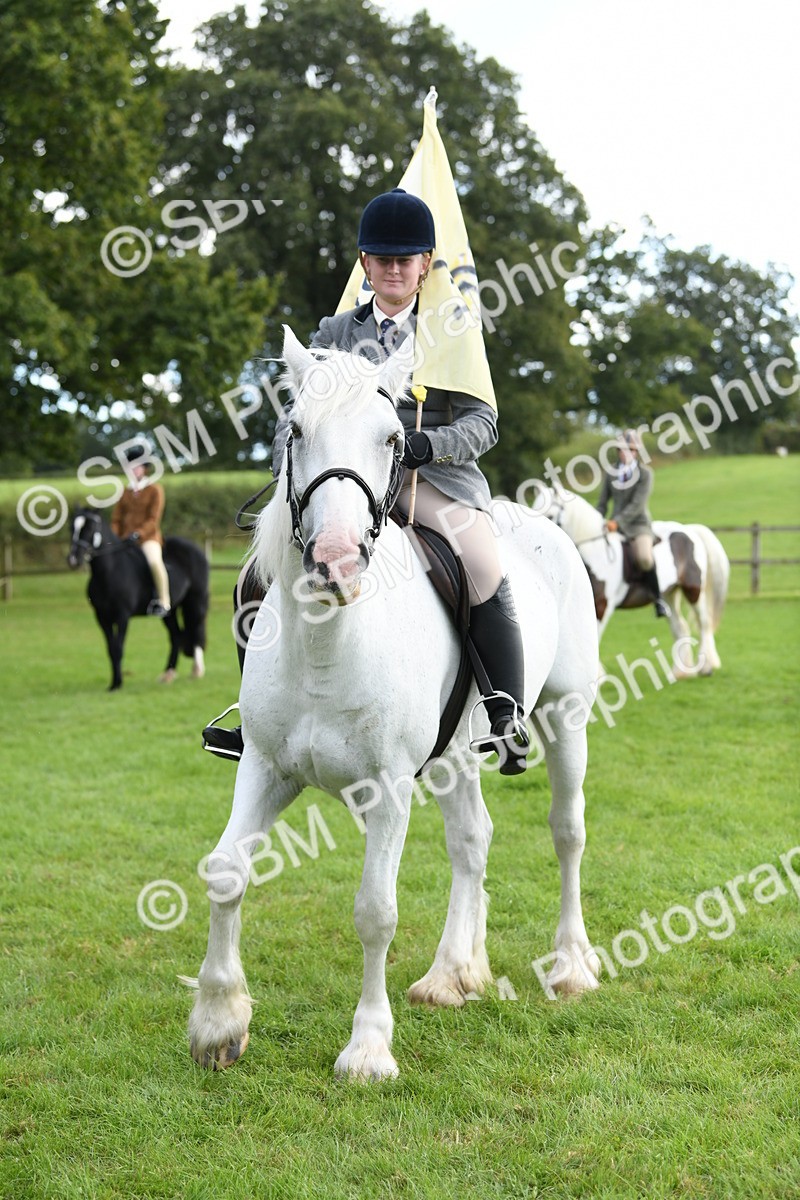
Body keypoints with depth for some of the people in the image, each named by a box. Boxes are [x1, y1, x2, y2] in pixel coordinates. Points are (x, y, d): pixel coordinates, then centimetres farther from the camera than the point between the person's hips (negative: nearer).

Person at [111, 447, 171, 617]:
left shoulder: (155, 490, 0)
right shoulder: (125, 493, 15)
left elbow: (153, 519, -8)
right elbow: (116, 519, 12)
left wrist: (138, 533, -22)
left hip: (148, 537, -6)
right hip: (125, 540, 6)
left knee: (154, 561, -34)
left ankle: (164, 602, -24)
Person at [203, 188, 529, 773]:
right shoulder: (336, 333, 16)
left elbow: (481, 421, 3)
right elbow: (298, 410, 11)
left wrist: (428, 443, -18)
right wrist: (287, 465, -10)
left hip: (437, 477, -3)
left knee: (487, 575, -29)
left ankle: (508, 718, -18)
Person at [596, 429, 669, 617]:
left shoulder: (645, 473, -5)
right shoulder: (610, 474, 9)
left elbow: (637, 504, -15)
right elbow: (602, 503, 13)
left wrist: (617, 521, -25)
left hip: (638, 524, -5)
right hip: (614, 526, 5)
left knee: (644, 557, -31)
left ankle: (658, 599, -14)